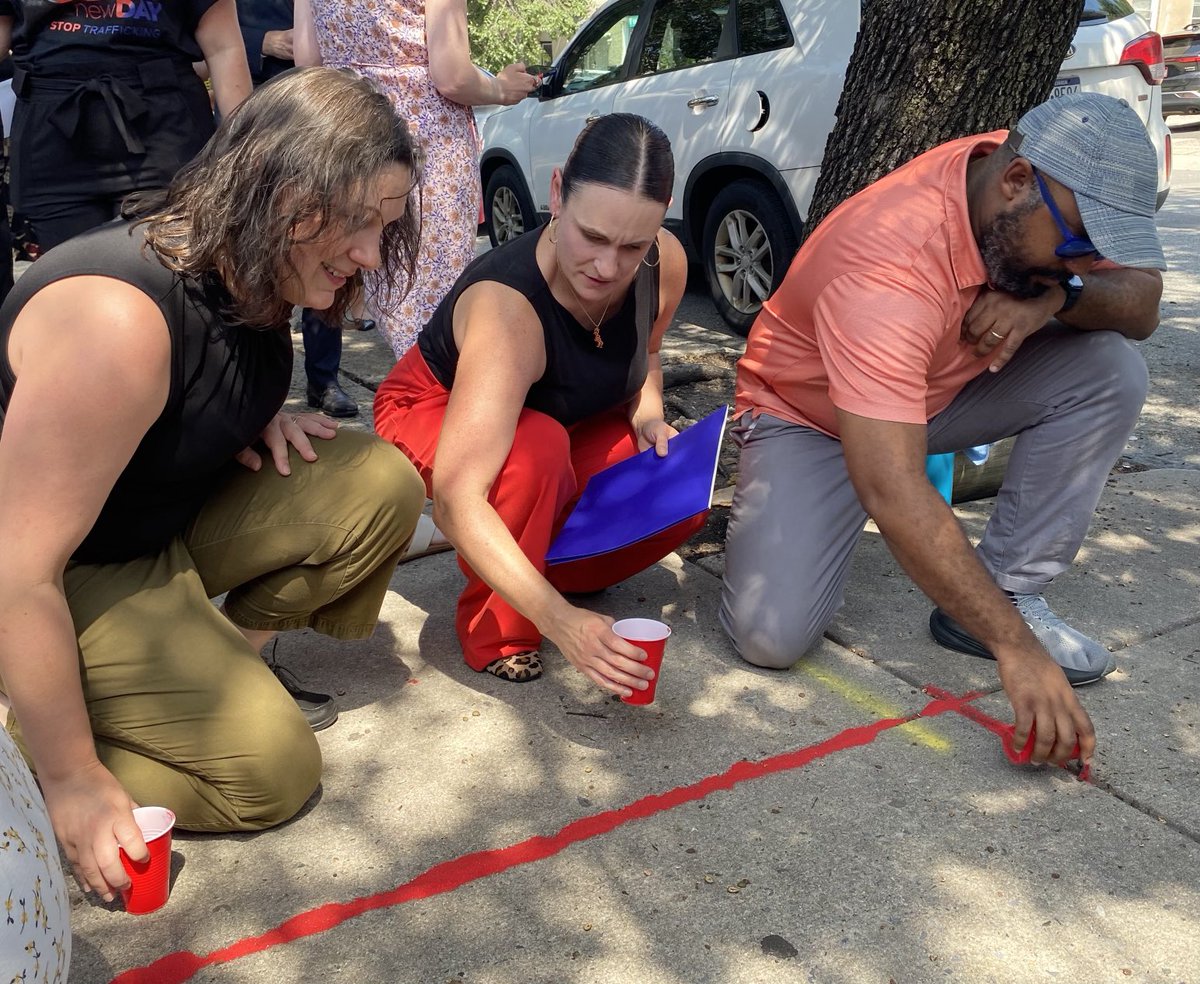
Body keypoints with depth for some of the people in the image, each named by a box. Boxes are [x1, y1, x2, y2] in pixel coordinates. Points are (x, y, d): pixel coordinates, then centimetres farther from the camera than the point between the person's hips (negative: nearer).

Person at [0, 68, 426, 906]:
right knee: (273, 769, -15)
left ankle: (216, 655, 3)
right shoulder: (118, 317, -34)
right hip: (70, 578, -8)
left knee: (382, 485, -11)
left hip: (167, 523, 8)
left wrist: (256, 419, -6)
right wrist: (73, 780, -22)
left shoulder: (255, 277, -6)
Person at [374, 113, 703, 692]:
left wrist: (647, 415, -15)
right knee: (537, 448, -40)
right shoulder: (508, 306, -40)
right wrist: (559, 620, -56)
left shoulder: (666, 263, -20)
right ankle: (493, 629, -17)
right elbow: (456, 497, -48)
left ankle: (539, 563, 4)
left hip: (566, 424, 6)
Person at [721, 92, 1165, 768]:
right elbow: (894, 495, -43)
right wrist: (1014, 648, -42)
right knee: (772, 635, -25)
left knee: (1112, 368, -16)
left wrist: (1057, 295, -32)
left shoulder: (1053, 195, -15)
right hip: (808, 417, -6)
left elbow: (1142, 300, -8)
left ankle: (1012, 590, -9)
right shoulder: (887, 270, -38)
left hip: (942, 385, 7)